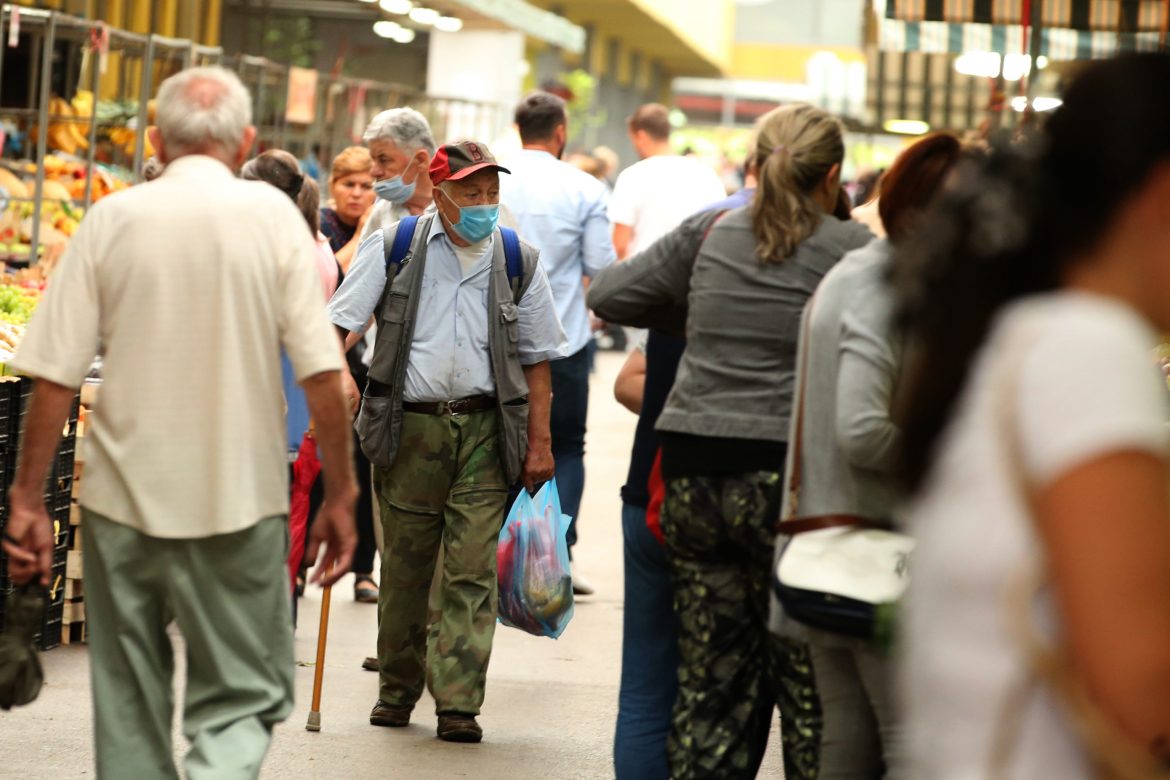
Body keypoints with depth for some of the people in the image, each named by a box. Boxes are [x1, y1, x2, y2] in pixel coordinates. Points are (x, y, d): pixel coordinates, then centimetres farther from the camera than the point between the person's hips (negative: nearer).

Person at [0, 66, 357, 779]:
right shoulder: (273, 216, -3)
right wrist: (341, 497, 1)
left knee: (129, 711, 15)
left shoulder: (113, 219, -1)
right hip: (240, 500, -1)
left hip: (123, 502, 2)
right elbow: (322, 373, -7)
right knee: (243, 697, 7)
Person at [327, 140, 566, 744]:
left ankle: (458, 702, -5)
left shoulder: (518, 262, 7)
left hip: (485, 429, 0)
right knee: (404, 565, 7)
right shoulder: (394, 248, 4)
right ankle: (397, 690, 22)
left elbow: (536, 359, 10)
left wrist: (539, 442, 5)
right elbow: (341, 322, 1)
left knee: (472, 570, -6)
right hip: (408, 427, 0)